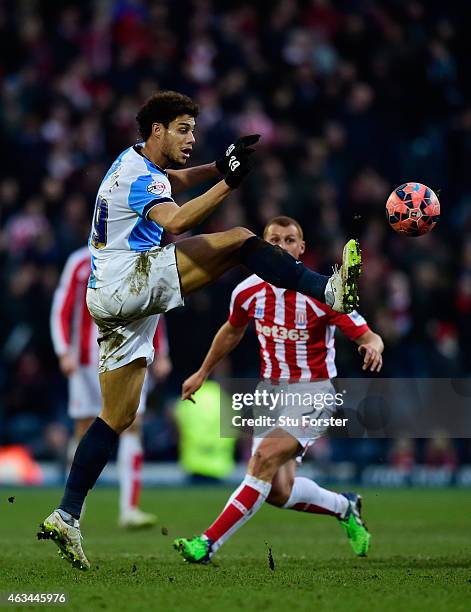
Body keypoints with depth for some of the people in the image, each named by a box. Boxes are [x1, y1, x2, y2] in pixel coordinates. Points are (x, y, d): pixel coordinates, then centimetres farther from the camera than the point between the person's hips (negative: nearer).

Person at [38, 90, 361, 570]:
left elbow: (179, 179, 38)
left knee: (117, 418, 10)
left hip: (109, 302, 10)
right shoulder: (139, 175, -10)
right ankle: (329, 291, -17)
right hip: (129, 283, -10)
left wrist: (221, 165, 20)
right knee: (239, 239, -11)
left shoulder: (135, 161, 19)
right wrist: (228, 183, -33)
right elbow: (173, 221, -30)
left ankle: (66, 517, 7)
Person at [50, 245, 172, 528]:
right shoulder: (80, 263, -1)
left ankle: (130, 509, -13)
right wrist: (65, 352, -11)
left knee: (133, 425, -11)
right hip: (87, 362, -2)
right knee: (85, 430, 3)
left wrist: (161, 354, 15)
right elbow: (61, 311, -1)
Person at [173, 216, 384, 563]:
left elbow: (367, 336, -14)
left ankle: (210, 543, -23)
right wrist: (203, 373, 28)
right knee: (278, 492, -2)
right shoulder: (248, 292, -2)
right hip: (270, 391, 5)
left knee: (265, 457, -25)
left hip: (312, 392, -5)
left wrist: (372, 346, -38)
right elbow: (232, 331, 19)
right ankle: (344, 507, 28)